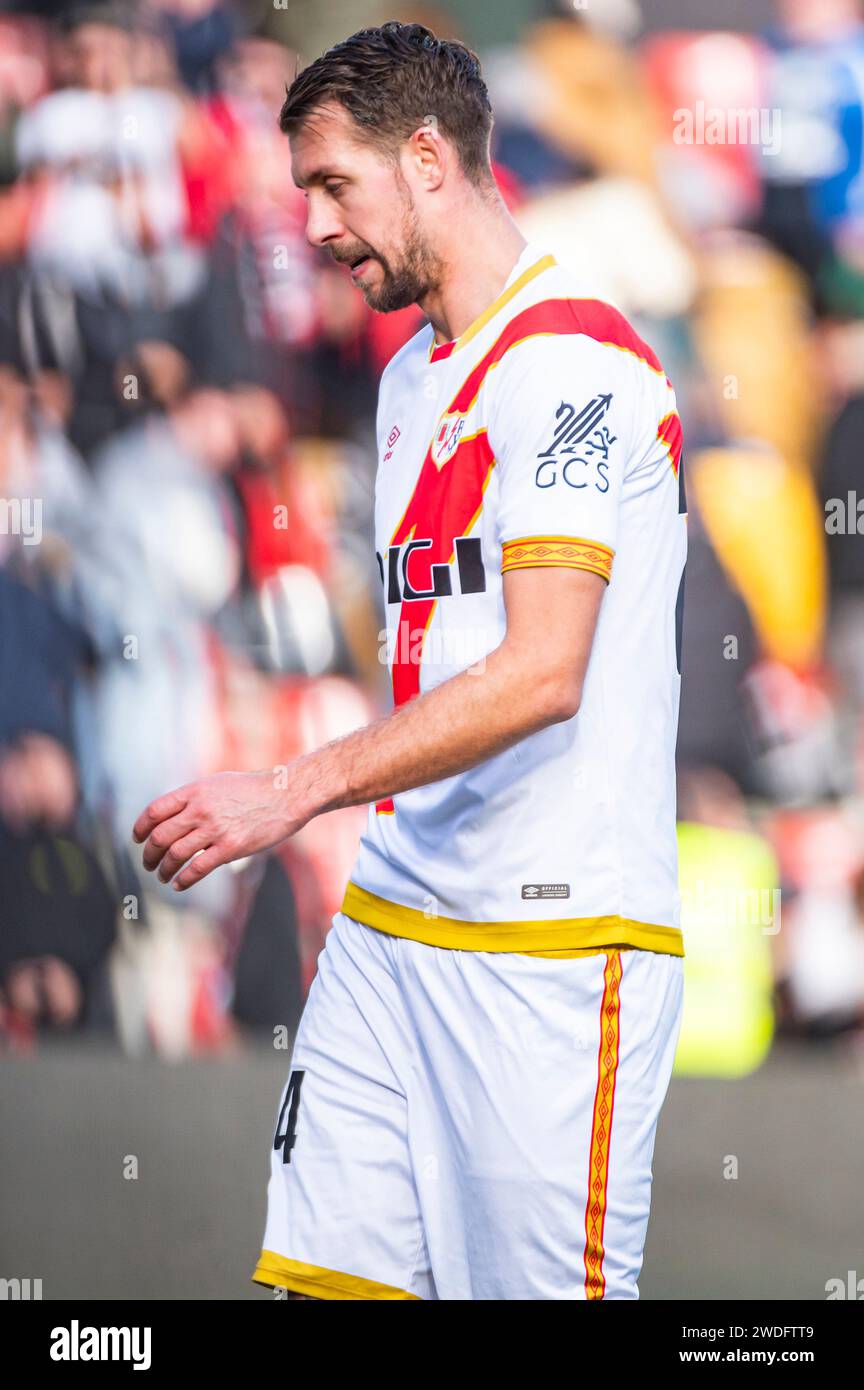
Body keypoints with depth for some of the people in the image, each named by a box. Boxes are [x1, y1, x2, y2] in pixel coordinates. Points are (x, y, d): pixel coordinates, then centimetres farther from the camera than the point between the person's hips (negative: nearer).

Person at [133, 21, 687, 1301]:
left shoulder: (572, 357, -12)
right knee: (325, 1268, 2)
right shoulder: (413, 377, 19)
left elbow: (542, 673, -21)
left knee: (542, 1283, -7)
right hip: (386, 927, 9)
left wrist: (294, 793, -23)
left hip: (550, 945, -8)